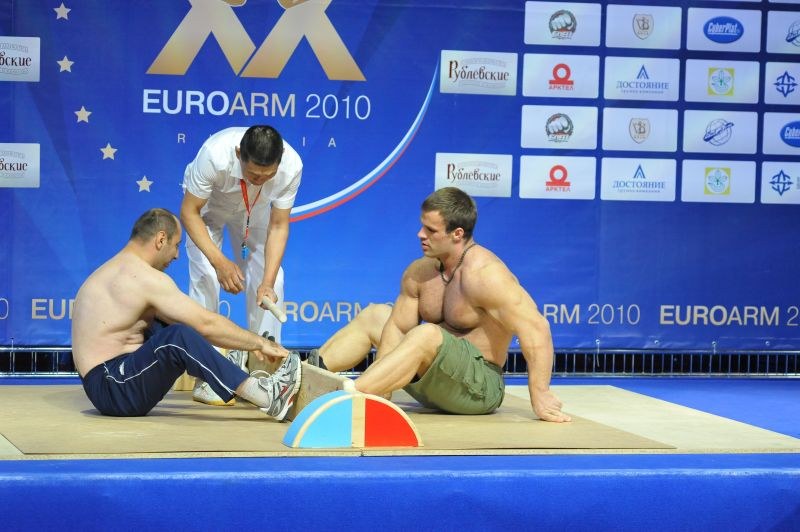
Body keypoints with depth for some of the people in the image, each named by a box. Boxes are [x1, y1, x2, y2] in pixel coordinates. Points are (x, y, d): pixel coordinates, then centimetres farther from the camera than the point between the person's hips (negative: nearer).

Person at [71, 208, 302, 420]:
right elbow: (206, 324, -15)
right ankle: (266, 396, -33)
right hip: (111, 387, -11)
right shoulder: (144, 277, -13)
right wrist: (259, 343, -4)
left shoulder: (117, 271, 18)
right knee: (179, 336, -30)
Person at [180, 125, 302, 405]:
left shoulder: (292, 166, -35)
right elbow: (189, 213, -30)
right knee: (205, 278, -17)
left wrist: (268, 282, -32)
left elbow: (278, 226, -22)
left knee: (270, 280, -9)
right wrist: (219, 261, -41)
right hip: (207, 206, -3)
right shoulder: (215, 154, -43)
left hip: (255, 210, 3)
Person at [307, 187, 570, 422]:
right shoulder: (419, 272, 1)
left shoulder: (484, 274, -23)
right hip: (432, 384, 9)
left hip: (480, 386, -9)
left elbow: (535, 327, -28)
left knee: (428, 334, -35)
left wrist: (540, 395, -31)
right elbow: (397, 328, -1)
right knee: (375, 315, 13)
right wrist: (380, 386, -16)